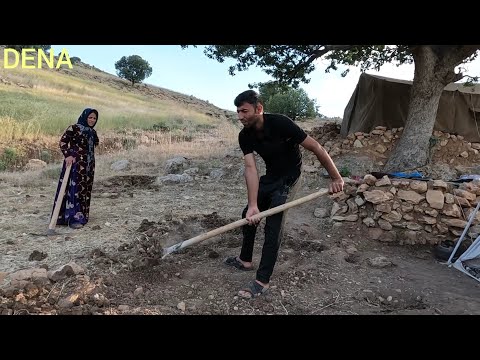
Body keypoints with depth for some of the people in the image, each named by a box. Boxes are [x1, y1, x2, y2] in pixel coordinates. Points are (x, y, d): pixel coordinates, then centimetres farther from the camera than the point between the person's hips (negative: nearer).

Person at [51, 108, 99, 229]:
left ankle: (81, 215, 20)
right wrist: (68, 155, -26)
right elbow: (62, 142, -13)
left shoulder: (93, 132, 14)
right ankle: (73, 218, -7)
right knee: (75, 189, -8)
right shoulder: (74, 128, -6)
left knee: (85, 190, 10)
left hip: (88, 166, 7)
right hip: (75, 164, -7)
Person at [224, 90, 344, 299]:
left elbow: (316, 148, -23)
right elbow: (250, 168, -21)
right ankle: (245, 260, 33)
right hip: (270, 177, 7)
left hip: (288, 178, -6)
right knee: (248, 215, 12)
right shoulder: (245, 136, -12)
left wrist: (336, 178, -18)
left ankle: (262, 281, -1)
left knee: (273, 226, -12)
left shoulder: (280, 124, -29)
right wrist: (253, 205, -31)